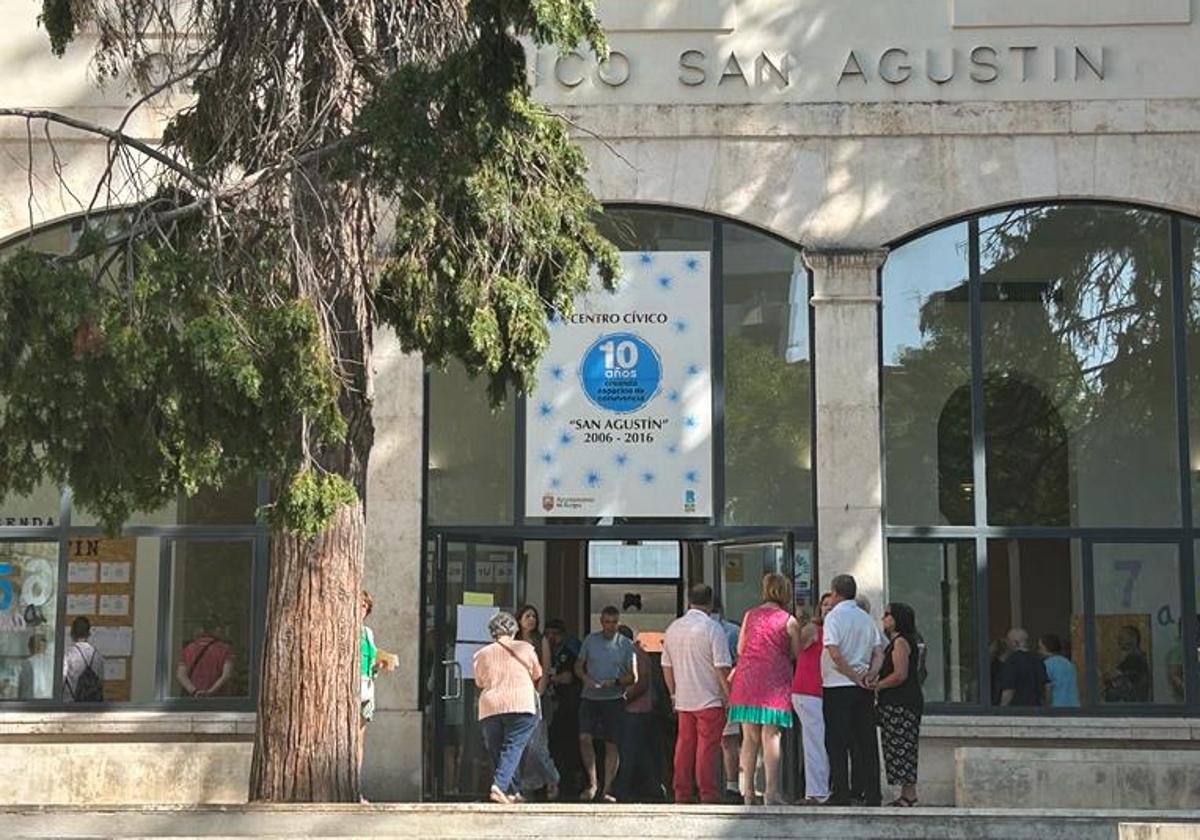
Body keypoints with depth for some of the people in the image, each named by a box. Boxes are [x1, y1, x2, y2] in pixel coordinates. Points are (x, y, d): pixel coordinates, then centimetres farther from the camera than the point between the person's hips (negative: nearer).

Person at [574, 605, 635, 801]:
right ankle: (592, 783, 3)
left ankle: (607, 789, 7)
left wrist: (616, 681, -16)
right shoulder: (590, 640, 9)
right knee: (584, 737, -12)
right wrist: (586, 678, -6)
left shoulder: (625, 644, 3)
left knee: (611, 745, 0)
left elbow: (633, 676, 2)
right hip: (589, 697, 2)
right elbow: (578, 666, 15)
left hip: (613, 699, -1)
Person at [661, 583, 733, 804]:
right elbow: (722, 668, -13)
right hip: (709, 700, -5)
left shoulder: (672, 628, 9)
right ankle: (708, 793, -2)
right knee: (708, 747, -2)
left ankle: (681, 793, 13)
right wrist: (730, 697, -6)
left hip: (683, 701, 6)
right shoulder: (713, 629, -10)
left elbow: (666, 666, 15)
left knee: (684, 745, 10)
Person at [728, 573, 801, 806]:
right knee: (771, 737, -3)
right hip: (775, 681, -3)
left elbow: (740, 649, 13)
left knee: (750, 738, 8)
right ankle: (771, 791, -8)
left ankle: (747, 791, 8)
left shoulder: (750, 615, 10)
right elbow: (796, 654, 5)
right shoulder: (789, 620, 0)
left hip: (747, 679, 4)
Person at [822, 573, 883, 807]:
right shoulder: (866, 618, 13)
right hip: (864, 690, 6)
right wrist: (870, 675, -6)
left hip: (838, 686, -6)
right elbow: (879, 653, 6)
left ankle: (840, 794, -4)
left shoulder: (834, 616, -7)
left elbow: (835, 654, -17)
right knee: (866, 741, 8)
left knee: (837, 743, -1)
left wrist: (855, 678, -11)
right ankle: (873, 794, 8)